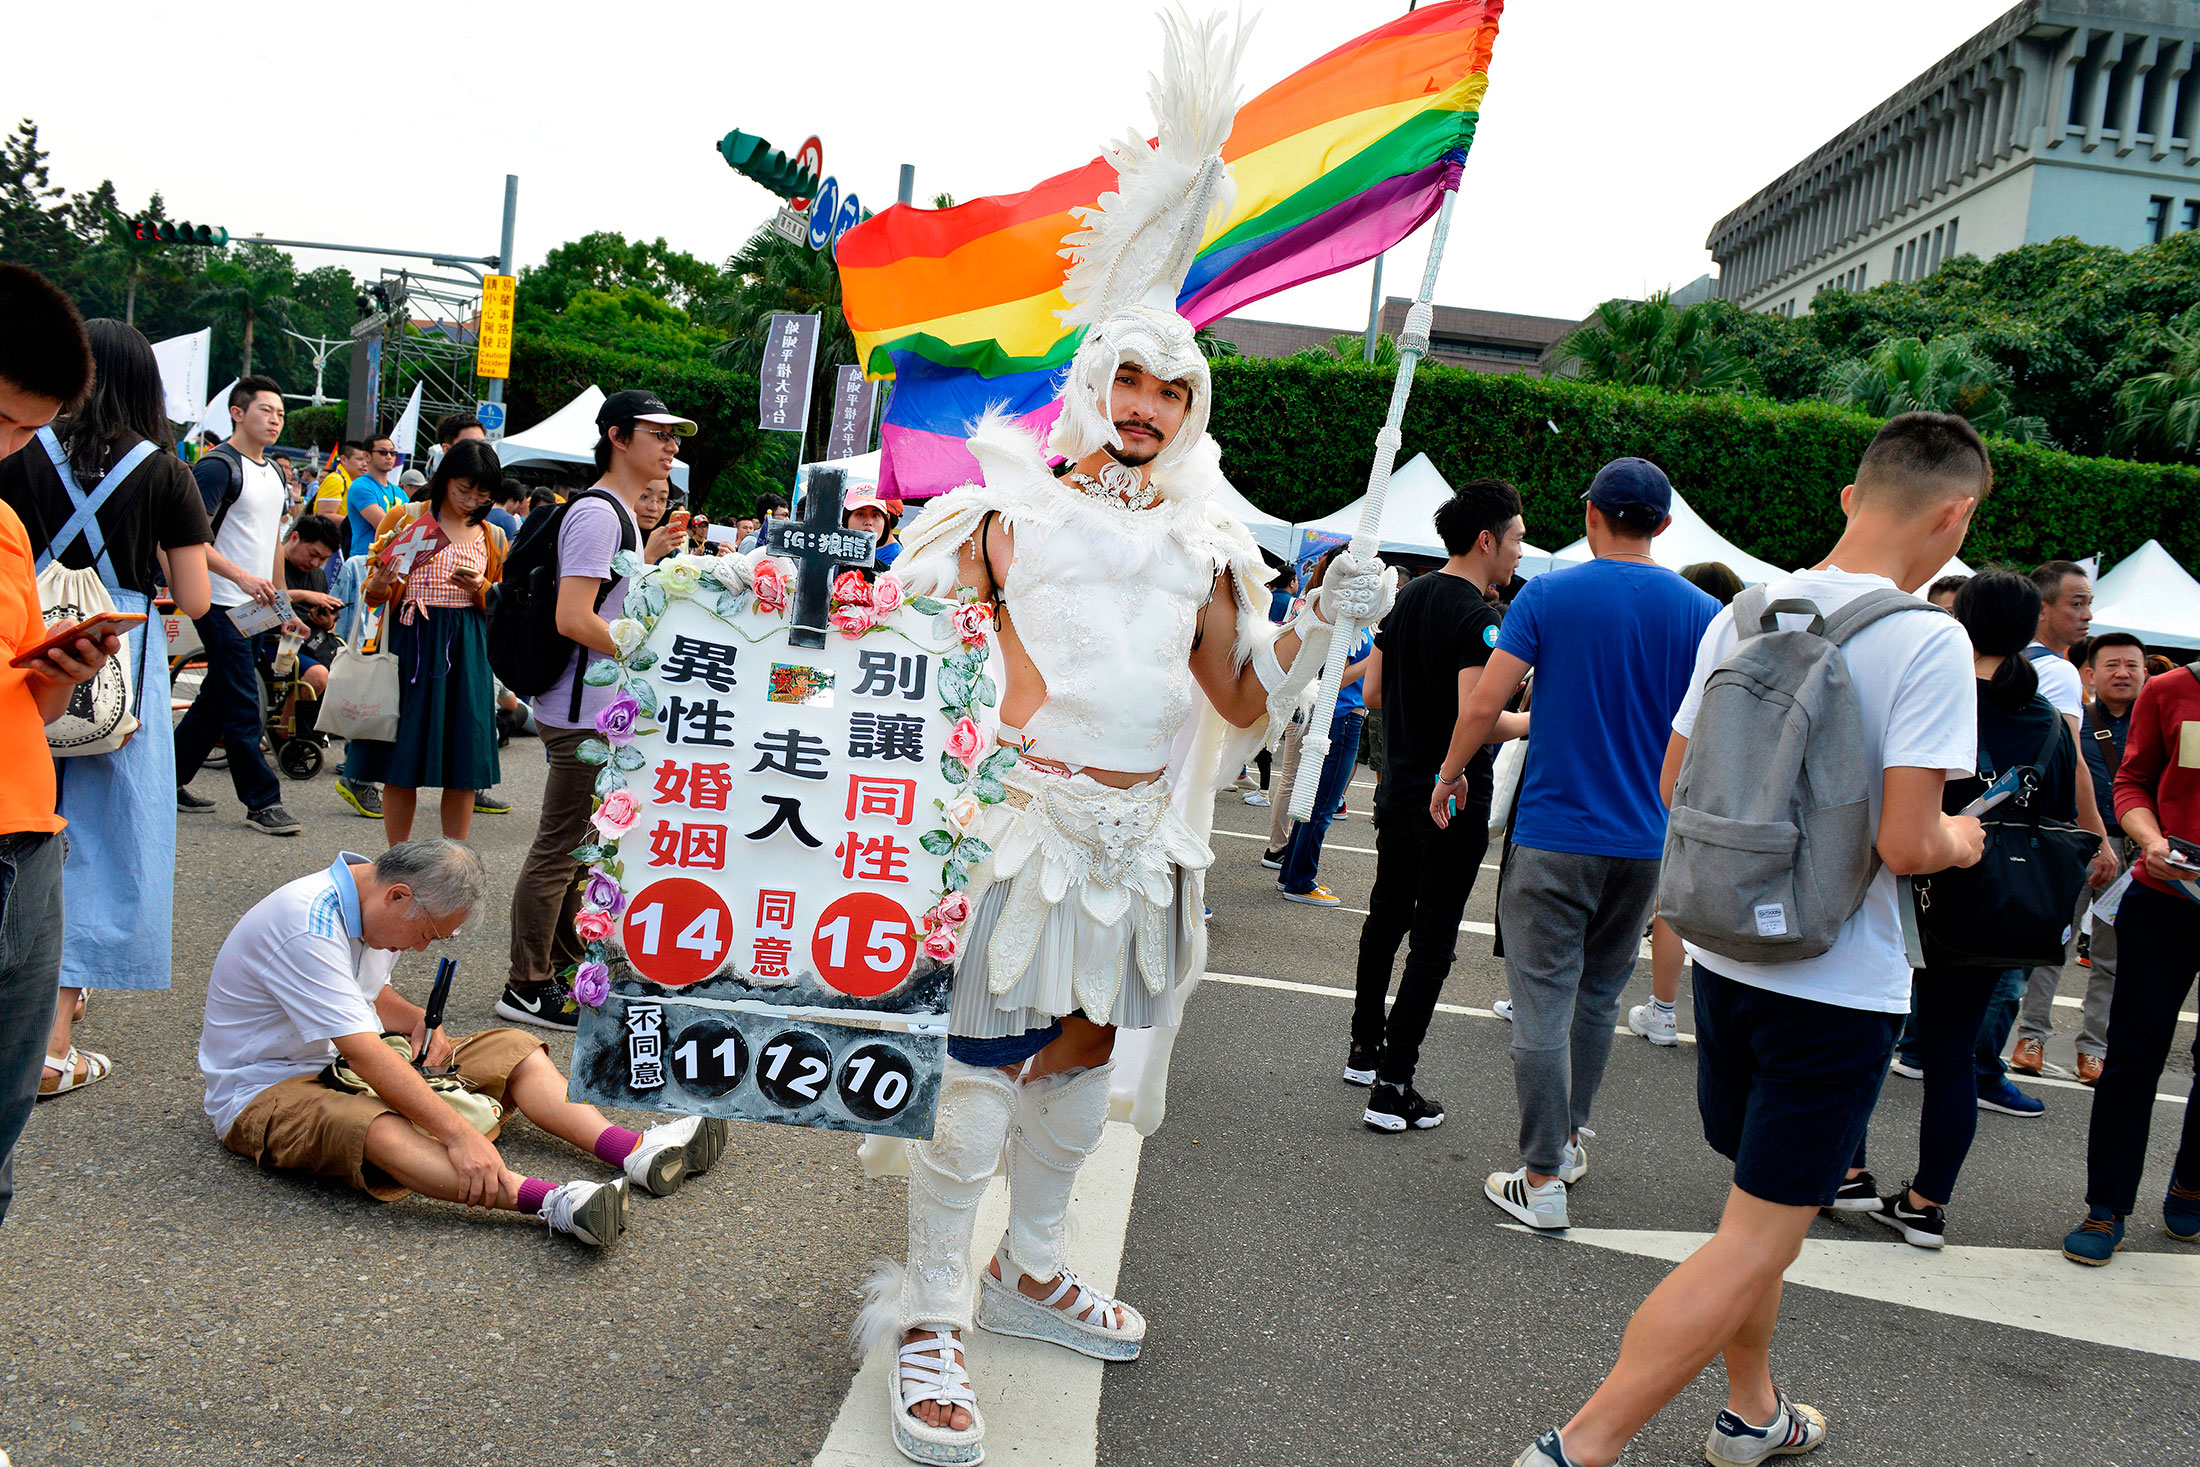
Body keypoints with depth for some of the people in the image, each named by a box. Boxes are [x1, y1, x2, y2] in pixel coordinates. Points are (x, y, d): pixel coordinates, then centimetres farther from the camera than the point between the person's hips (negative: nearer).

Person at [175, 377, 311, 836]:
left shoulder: (271, 474, 17)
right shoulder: (218, 466, -11)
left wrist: (282, 605, 21)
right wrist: (242, 577, -28)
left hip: (254, 606, 9)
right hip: (223, 604, -9)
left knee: (216, 700, 14)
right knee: (242, 706, -7)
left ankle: (170, 782, 25)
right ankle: (262, 802, -3)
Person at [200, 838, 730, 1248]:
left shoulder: (371, 902, 2)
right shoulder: (308, 925, -28)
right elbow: (363, 1052, -35)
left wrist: (419, 1022, -1)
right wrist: (459, 1133, -39)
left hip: (347, 1063, 10)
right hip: (265, 1091, -9)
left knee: (512, 1050, -2)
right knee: (374, 1127, -41)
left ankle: (631, 1151, -21)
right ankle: (554, 1203, -58)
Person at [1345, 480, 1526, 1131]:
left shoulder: (1408, 597, 7)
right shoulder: (1478, 617, -19)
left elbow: (1372, 692, 12)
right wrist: (1535, 721, -11)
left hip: (1399, 790, 8)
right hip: (1455, 798, -8)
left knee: (1386, 917, 21)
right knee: (1433, 939, -1)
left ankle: (1365, 1049, 34)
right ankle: (1392, 1088, 1)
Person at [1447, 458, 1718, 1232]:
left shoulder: (1549, 595, -8)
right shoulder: (1700, 613, 0)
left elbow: (1484, 705, -12)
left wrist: (1451, 772, 5)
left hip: (1554, 834, -4)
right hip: (1646, 841, 4)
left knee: (1543, 1005, 1)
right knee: (1600, 995, 21)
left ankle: (1542, 1180, 4)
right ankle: (1569, 1135, 35)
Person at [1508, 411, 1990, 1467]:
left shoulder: (1746, 613, 1)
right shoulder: (1929, 639, -17)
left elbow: (1675, 784, 8)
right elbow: (1905, 842, -21)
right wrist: (1959, 843, 1)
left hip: (1726, 955, 7)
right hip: (1839, 984, -7)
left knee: (1757, 1213, 24)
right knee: (1757, 1242, 2)